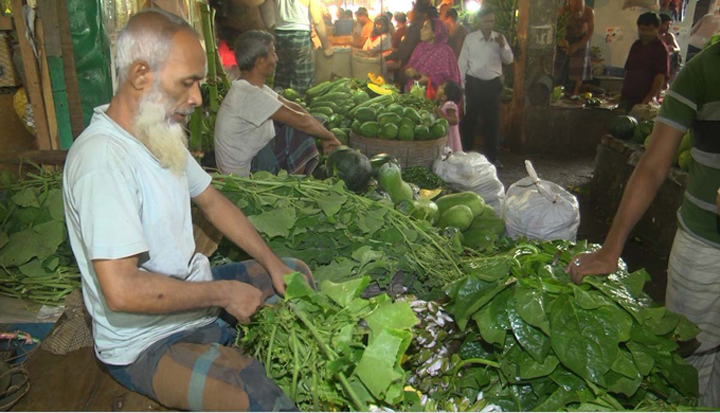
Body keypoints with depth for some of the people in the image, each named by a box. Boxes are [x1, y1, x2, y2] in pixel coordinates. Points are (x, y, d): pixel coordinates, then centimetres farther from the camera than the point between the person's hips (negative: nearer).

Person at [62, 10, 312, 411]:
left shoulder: (162, 133, 4)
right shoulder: (103, 157, -27)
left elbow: (211, 200, 12)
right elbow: (122, 291, -33)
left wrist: (273, 264, 4)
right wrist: (221, 292, -21)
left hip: (193, 294, 10)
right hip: (146, 343, -9)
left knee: (297, 273, 16)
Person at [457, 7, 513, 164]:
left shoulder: (500, 38, 5)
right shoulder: (470, 38, -2)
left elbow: (509, 60, 2)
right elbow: (462, 62, -1)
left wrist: (503, 46, -15)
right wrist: (460, 84, -3)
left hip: (493, 84, 2)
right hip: (474, 83, -2)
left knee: (492, 120, 7)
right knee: (469, 119, 5)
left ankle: (492, 155, 17)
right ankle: (465, 153, 18)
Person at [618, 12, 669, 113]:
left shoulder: (660, 49, -5)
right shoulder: (636, 45, 15)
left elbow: (660, 77, -13)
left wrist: (650, 97, -23)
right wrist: (623, 93, 16)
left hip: (644, 100, -6)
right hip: (627, 96, 6)